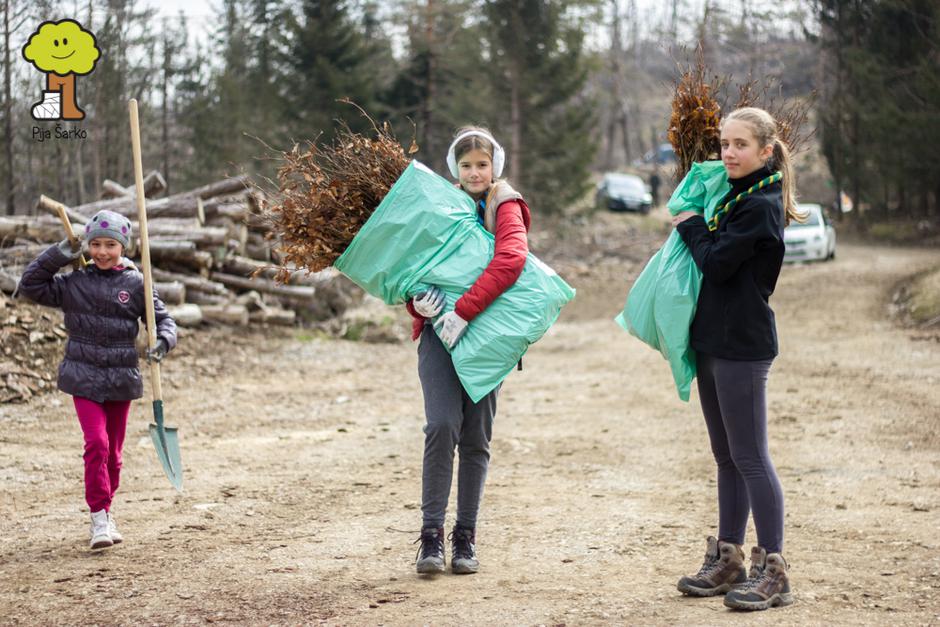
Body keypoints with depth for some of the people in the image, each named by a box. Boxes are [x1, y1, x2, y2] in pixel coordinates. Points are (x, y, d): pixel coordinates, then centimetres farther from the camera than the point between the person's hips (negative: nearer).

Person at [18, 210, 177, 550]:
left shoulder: (135, 284, 0)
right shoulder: (74, 283, 2)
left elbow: (162, 318, 4)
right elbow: (30, 285, 2)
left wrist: (163, 342, -17)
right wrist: (58, 255, -6)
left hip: (121, 379, 1)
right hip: (85, 378, -1)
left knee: (113, 451, 11)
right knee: (96, 443, -16)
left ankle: (104, 510, 30)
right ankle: (99, 519, -11)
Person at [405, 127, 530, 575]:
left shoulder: (505, 208, 0)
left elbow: (511, 259, -20)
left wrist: (464, 311, -28)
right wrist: (418, 299, -13)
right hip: (440, 331, 1)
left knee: (476, 437, 4)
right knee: (443, 424, -15)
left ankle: (466, 537, 14)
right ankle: (431, 534, -11)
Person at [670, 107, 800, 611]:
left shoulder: (760, 206, -14)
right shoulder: (735, 197, 14)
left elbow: (716, 263, -16)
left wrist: (691, 226, -3)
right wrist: (695, 229, 4)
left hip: (742, 345, -10)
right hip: (715, 341, 10)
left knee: (750, 458, -6)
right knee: (727, 457, 14)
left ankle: (772, 571, -1)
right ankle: (728, 560, 23)